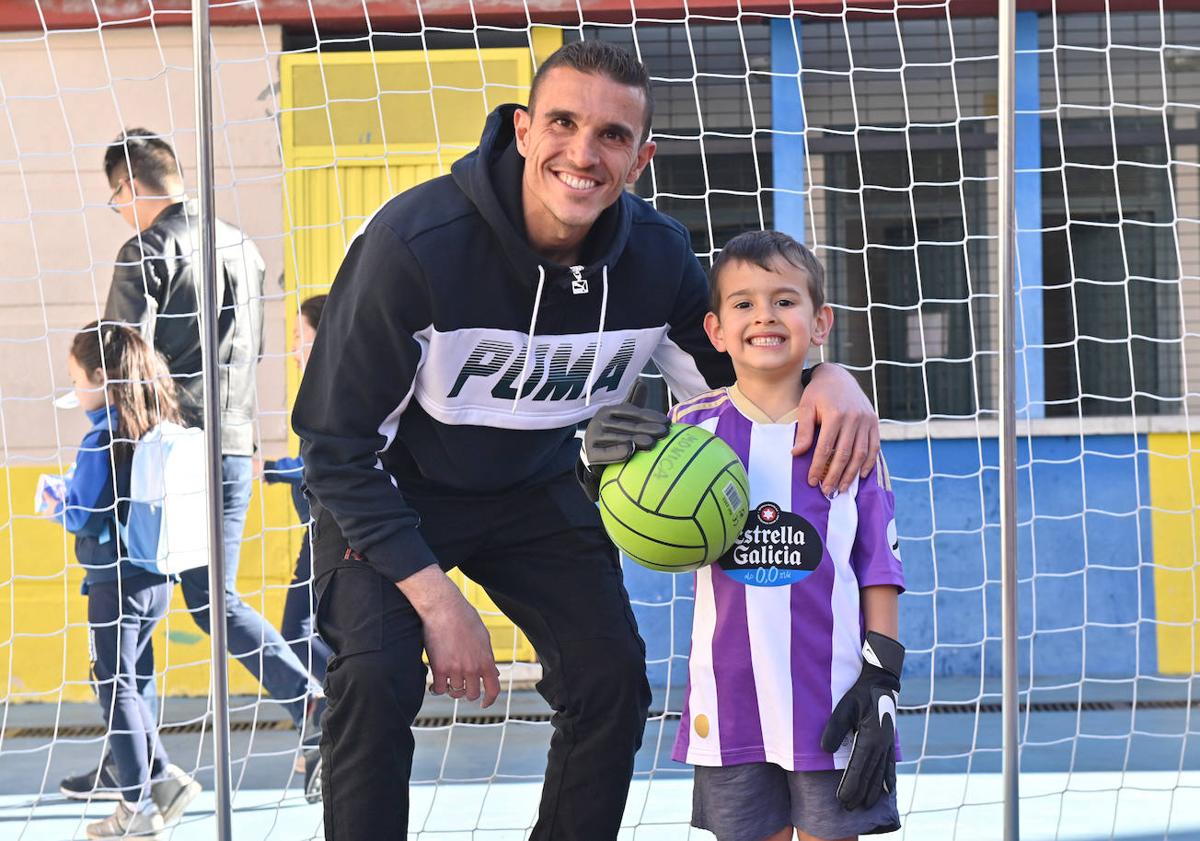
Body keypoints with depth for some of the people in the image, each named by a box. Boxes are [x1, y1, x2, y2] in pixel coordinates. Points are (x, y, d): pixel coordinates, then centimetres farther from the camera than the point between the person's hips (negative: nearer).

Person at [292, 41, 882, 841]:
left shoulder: (657, 256, -18)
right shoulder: (417, 242, -32)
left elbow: (732, 365, 2)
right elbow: (338, 444, -24)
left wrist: (825, 375, -23)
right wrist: (436, 600, -27)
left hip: (533, 490, 4)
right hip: (392, 492, -4)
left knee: (611, 677, -6)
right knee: (375, 676, -25)